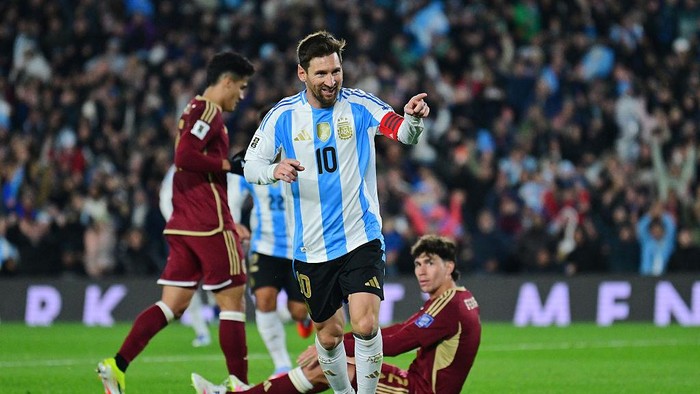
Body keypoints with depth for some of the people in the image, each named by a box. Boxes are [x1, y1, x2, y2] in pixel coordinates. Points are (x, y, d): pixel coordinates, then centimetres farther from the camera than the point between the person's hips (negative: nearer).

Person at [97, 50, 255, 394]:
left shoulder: (195, 111, 21)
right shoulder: (209, 111, -10)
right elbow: (184, 156, -22)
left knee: (173, 304, 5)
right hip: (209, 224, -9)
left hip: (182, 224, 9)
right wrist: (229, 165, -15)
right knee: (232, 300, -2)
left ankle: (117, 365, -5)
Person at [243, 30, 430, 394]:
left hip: (361, 238, -2)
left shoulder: (359, 105, -7)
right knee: (328, 335, 12)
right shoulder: (283, 115, -1)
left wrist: (413, 118, -46)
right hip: (312, 248, 2)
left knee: (365, 325, -19)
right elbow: (250, 166, 3)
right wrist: (275, 170, -20)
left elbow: (403, 132, -22)